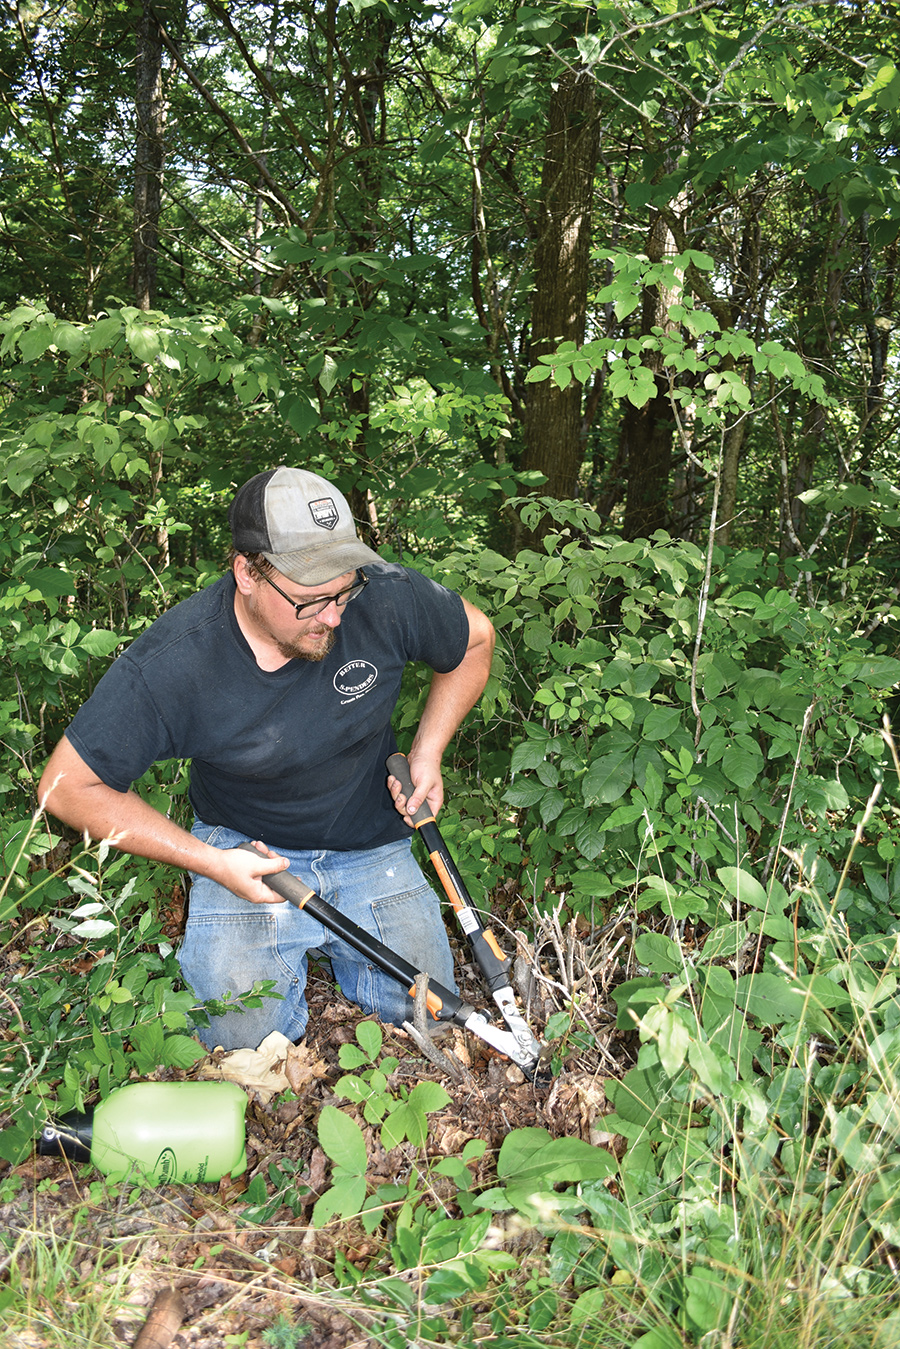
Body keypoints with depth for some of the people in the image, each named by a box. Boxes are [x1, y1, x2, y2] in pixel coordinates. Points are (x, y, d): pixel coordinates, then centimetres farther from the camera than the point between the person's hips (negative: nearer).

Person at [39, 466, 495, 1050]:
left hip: (371, 843, 2)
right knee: (243, 1040, -12)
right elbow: (69, 787, -16)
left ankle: (331, 944, 27)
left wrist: (427, 755, -6)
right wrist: (209, 862, -19)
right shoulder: (167, 666, -28)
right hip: (246, 848, -2)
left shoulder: (387, 596, -22)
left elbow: (475, 637, 0)